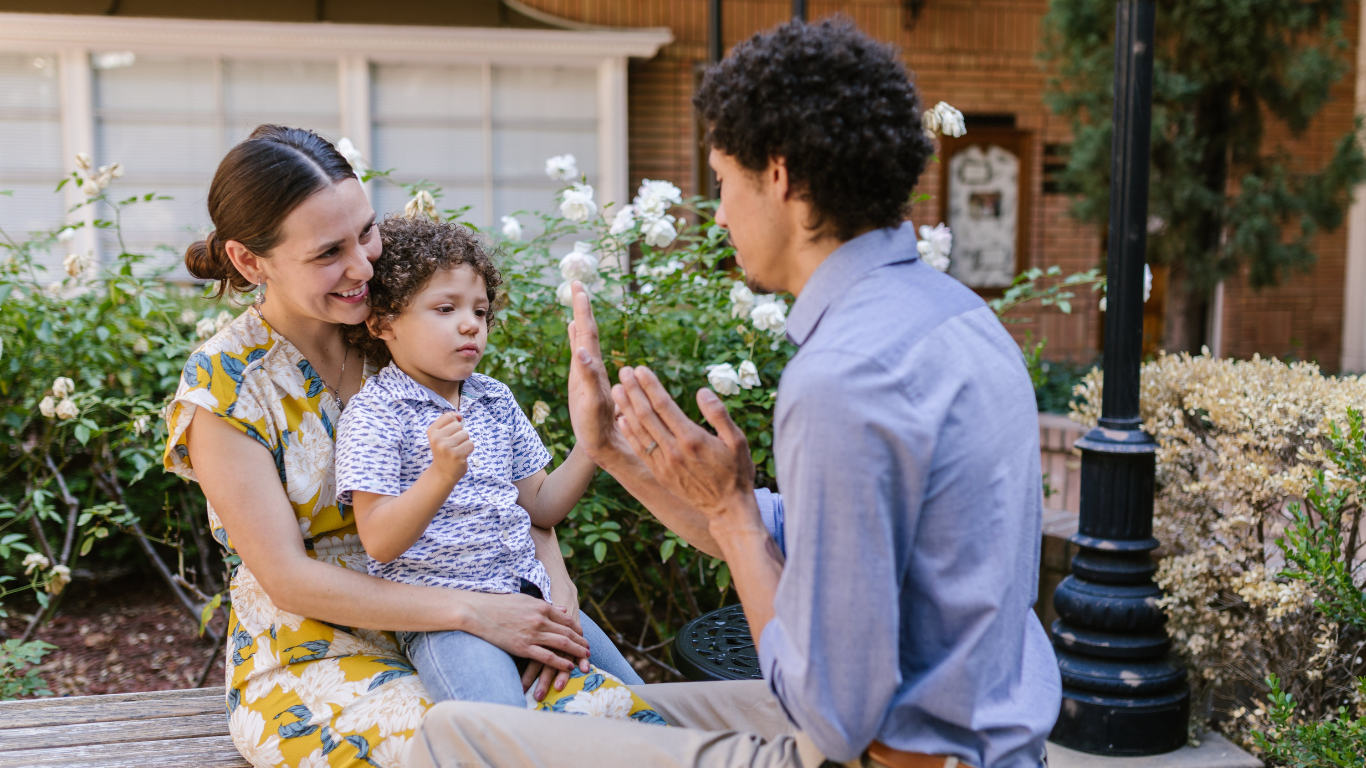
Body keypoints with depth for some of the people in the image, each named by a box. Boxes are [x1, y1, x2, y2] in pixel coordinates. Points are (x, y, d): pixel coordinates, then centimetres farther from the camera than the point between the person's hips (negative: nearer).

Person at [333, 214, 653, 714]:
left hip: (531, 596, 7)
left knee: (635, 703, 1)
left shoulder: (495, 400, 14)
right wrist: (442, 475, -29)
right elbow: (379, 542, -15)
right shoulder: (373, 414, -6)